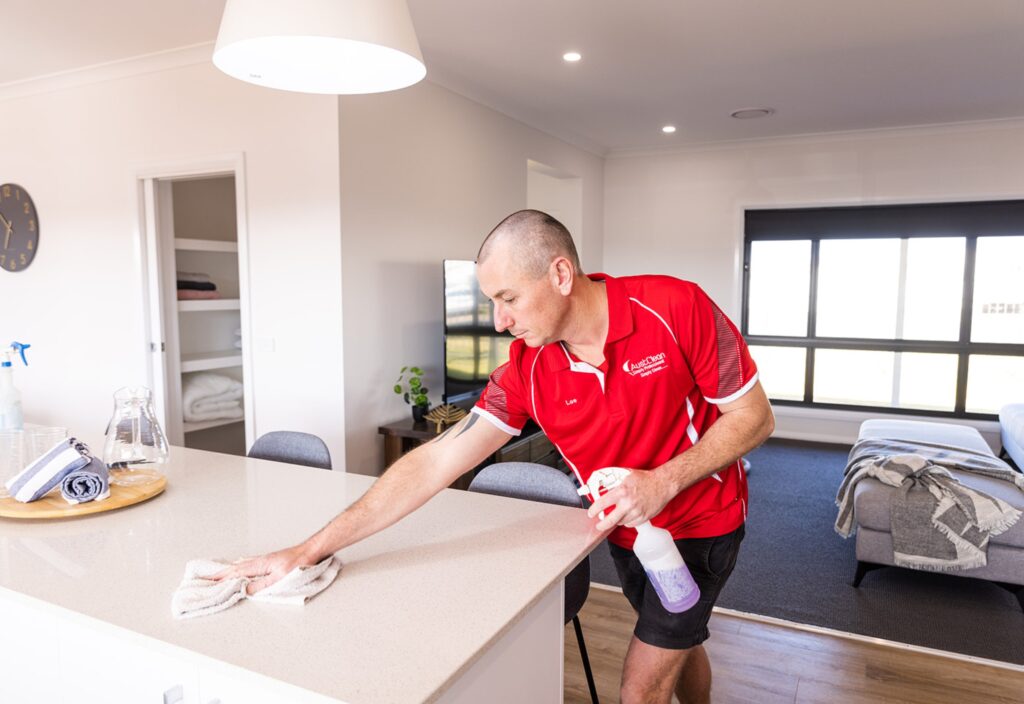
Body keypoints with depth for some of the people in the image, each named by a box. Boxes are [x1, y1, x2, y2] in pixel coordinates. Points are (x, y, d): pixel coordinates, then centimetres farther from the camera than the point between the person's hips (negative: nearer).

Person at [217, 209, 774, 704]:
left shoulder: (676, 308, -26)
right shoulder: (525, 371, -17)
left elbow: (754, 417, -16)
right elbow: (435, 463, -20)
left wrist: (664, 481, -31)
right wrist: (308, 550, -23)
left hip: (700, 521, -3)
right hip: (625, 530, 4)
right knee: (676, 643, 26)